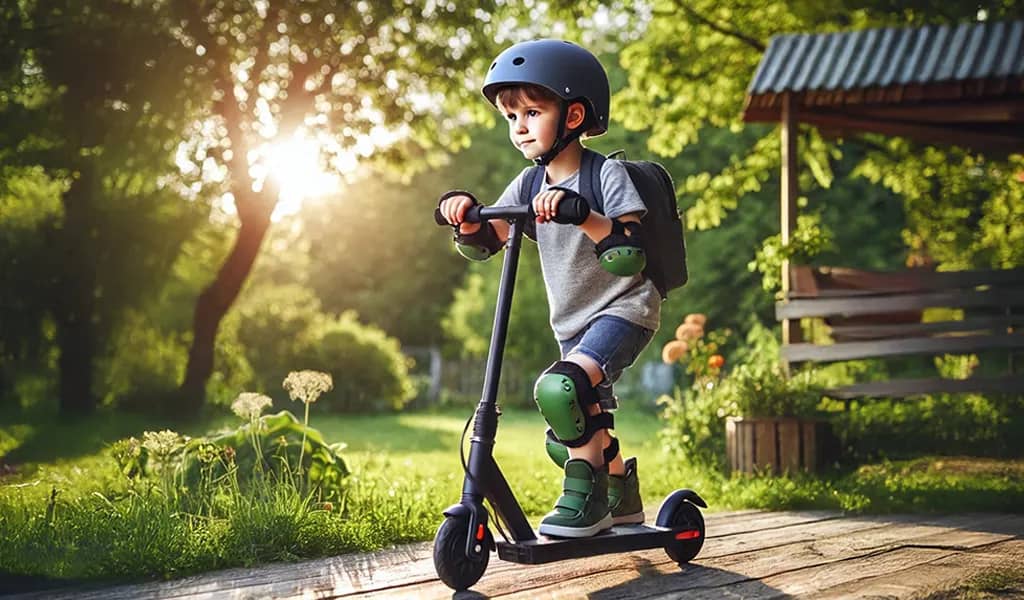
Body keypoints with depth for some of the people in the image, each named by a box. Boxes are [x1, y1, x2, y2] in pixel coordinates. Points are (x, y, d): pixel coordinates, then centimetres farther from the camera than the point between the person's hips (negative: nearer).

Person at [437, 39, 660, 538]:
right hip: (572, 324, 8)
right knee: (568, 440, 11)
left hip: (622, 311, -8)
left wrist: (579, 213, -40)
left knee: (559, 388, -31)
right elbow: (482, 242, 0)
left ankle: (586, 498, -14)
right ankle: (622, 498, 37)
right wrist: (465, 215, -22)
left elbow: (629, 256, -27)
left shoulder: (607, 175, -16)